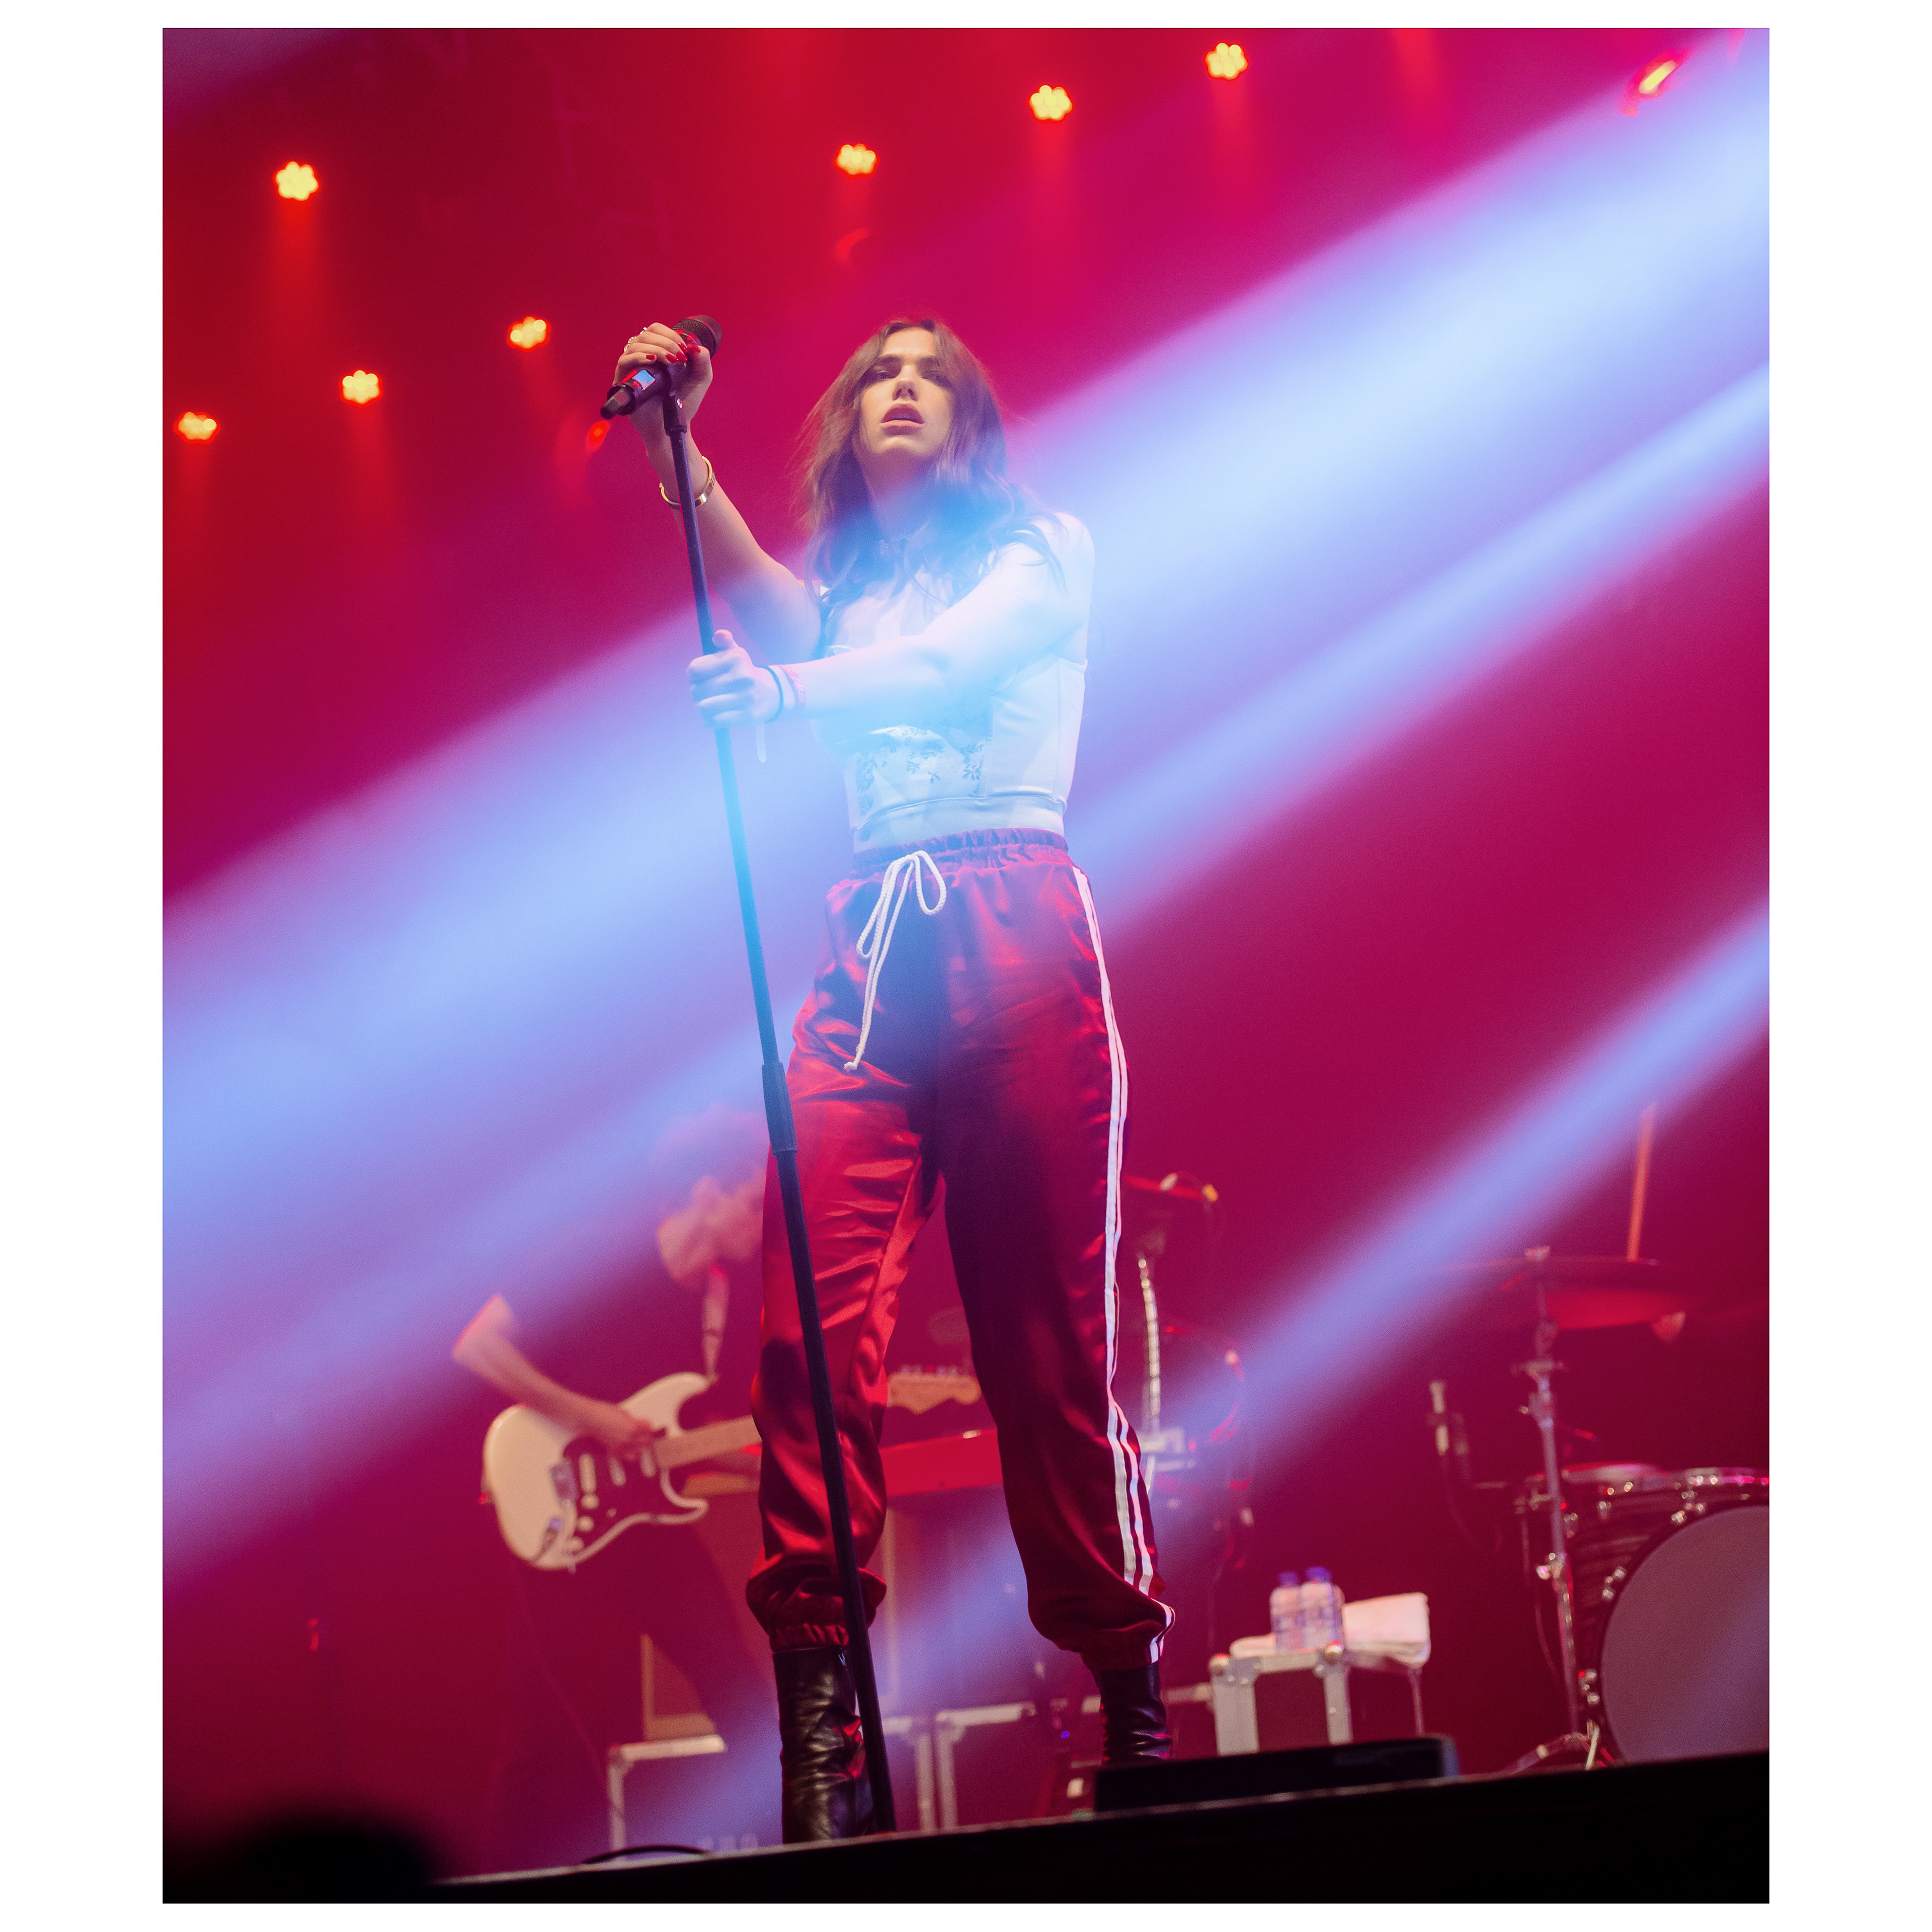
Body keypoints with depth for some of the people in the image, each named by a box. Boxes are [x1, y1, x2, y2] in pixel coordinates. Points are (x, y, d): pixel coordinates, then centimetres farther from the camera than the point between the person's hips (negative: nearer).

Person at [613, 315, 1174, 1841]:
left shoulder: (1042, 551, 13)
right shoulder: (844, 590, 25)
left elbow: (950, 657, -7)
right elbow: (775, 613, 1)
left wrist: (788, 691, -24)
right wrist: (675, 451, -10)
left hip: (1015, 935, -3)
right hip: (870, 954, 3)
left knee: (1053, 1342, -4)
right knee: (816, 1315, -14)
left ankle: (1135, 1699, 7)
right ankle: (820, 1716, -17)